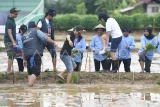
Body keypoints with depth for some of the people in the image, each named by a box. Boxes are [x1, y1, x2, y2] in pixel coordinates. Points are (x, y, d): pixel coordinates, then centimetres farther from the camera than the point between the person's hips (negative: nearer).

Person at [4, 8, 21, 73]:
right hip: (9, 41, -10)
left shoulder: (12, 20, 13)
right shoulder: (9, 22, -18)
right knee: (11, 56, -10)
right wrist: (13, 42, -32)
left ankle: (9, 69, 19)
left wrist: (14, 41, 22)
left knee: (13, 55, 13)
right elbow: (9, 33, -25)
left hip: (12, 40, 10)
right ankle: (9, 70, -9)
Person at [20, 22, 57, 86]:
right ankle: (30, 85, -21)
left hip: (27, 55, 6)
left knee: (30, 71, 18)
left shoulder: (23, 36, 21)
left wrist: (24, 59, 30)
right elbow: (44, 38, -14)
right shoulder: (36, 31, 3)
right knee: (36, 71, -7)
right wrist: (53, 42, -11)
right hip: (35, 54, -6)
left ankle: (30, 84, 13)